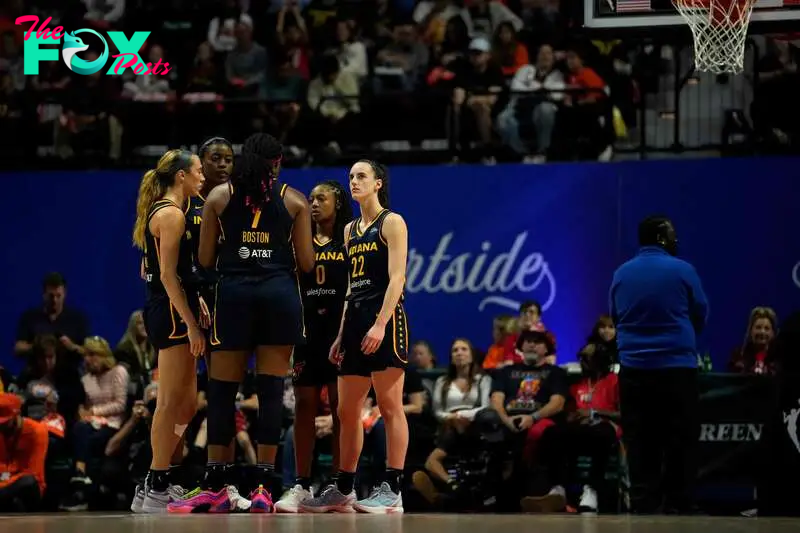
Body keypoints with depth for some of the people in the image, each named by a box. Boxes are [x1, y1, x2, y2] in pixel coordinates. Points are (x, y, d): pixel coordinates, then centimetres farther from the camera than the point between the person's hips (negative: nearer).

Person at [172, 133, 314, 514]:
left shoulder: (219, 196, 8)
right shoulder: (294, 200, 7)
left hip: (234, 293, 0)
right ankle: (262, 487, -3)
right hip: (280, 294, 0)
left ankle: (217, 486, 4)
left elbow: (205, 259, 7)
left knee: (222, 391, 5)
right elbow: (306, 263, 5)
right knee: (271, 390, 1)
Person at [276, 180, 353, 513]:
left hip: (340, 329, -3)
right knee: (304, 404, 1)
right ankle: (302, 485, 2)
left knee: (340, 405, -1)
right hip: (306, 328, 3)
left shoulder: (350, 242, 3)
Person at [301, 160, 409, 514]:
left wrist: (381, 323, -23)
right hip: (355, 318, 8)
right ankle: (343, 490, 15)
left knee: (389, 406, -9)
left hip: (383, 316, -8)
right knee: (347, 411, 8)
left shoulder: (391, 222, -3)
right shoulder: (350, 230, 19)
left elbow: (396, 278, -12)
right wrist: (342, 334, 17)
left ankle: (392, 491, -9)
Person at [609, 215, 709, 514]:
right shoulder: (682, 271, -6)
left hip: (633, 369, 3)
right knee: (680, 444, 2)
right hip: (677, 367, -3)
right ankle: (678, 507, 0)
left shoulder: (621, 275, 5)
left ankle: (643, 509, 5)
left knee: (640, 445, 6)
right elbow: (701, 316, 4)